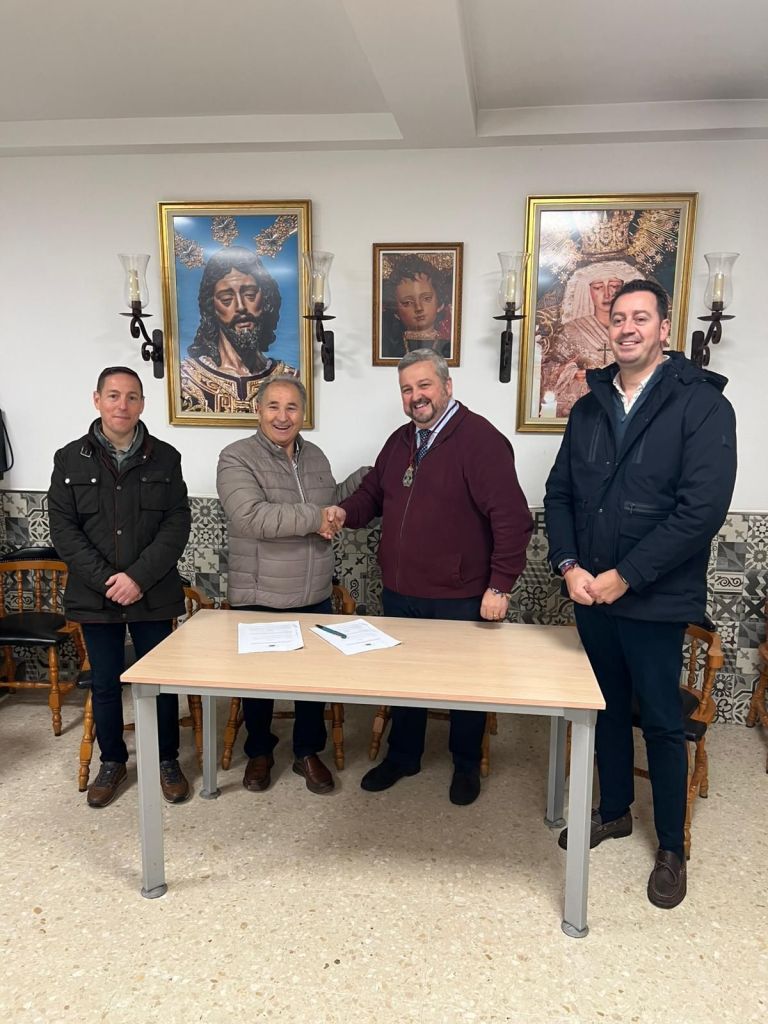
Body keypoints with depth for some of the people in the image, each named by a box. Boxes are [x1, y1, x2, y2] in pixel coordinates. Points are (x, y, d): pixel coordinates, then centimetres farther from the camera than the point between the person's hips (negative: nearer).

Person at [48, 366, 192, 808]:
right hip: (95, 596, 1)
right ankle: (112, 762, 33)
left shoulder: (165, 458, -1)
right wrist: (105, 579, -14)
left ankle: (168, 760, 29)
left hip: (154, 594, 0)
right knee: (105, 684, 13)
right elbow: (63, 527, -3)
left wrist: (139, 577, -16)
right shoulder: (70, 459, 1)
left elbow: (177, 523, -6)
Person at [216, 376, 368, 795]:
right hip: (259, 598, -5)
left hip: (314, 597, 5)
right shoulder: (236, 458, -14)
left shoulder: (315, 456, 7)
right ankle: (259, 752, 35)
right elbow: (250, 517, -29)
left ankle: (307, 752, 35)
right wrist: (313, 518, -27)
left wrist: (368, 475, 12)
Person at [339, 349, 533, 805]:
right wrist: (345, 511, -6)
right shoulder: (400, 441, 8)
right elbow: (373, 493, 16)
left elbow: (512, 519, -19)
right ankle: (403, 756, 42)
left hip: (459, 599, -6)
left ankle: (467, 766, 36)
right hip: (400, 594, 7)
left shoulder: (481, 439, -16)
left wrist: (500, 586, -20)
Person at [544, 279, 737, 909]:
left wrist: (624, 576, -18)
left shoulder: (701, 403, -10)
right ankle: (614, 810, 40)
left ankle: (672, 849, 28)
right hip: (591, 592, 5)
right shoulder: (589, 407, 8)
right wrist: (570, 566, -7)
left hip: (656, 598, -5)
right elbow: (560, 494, 9)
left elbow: (702, 509, -18)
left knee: (662, 722, 8)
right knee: (608, 708, 19)